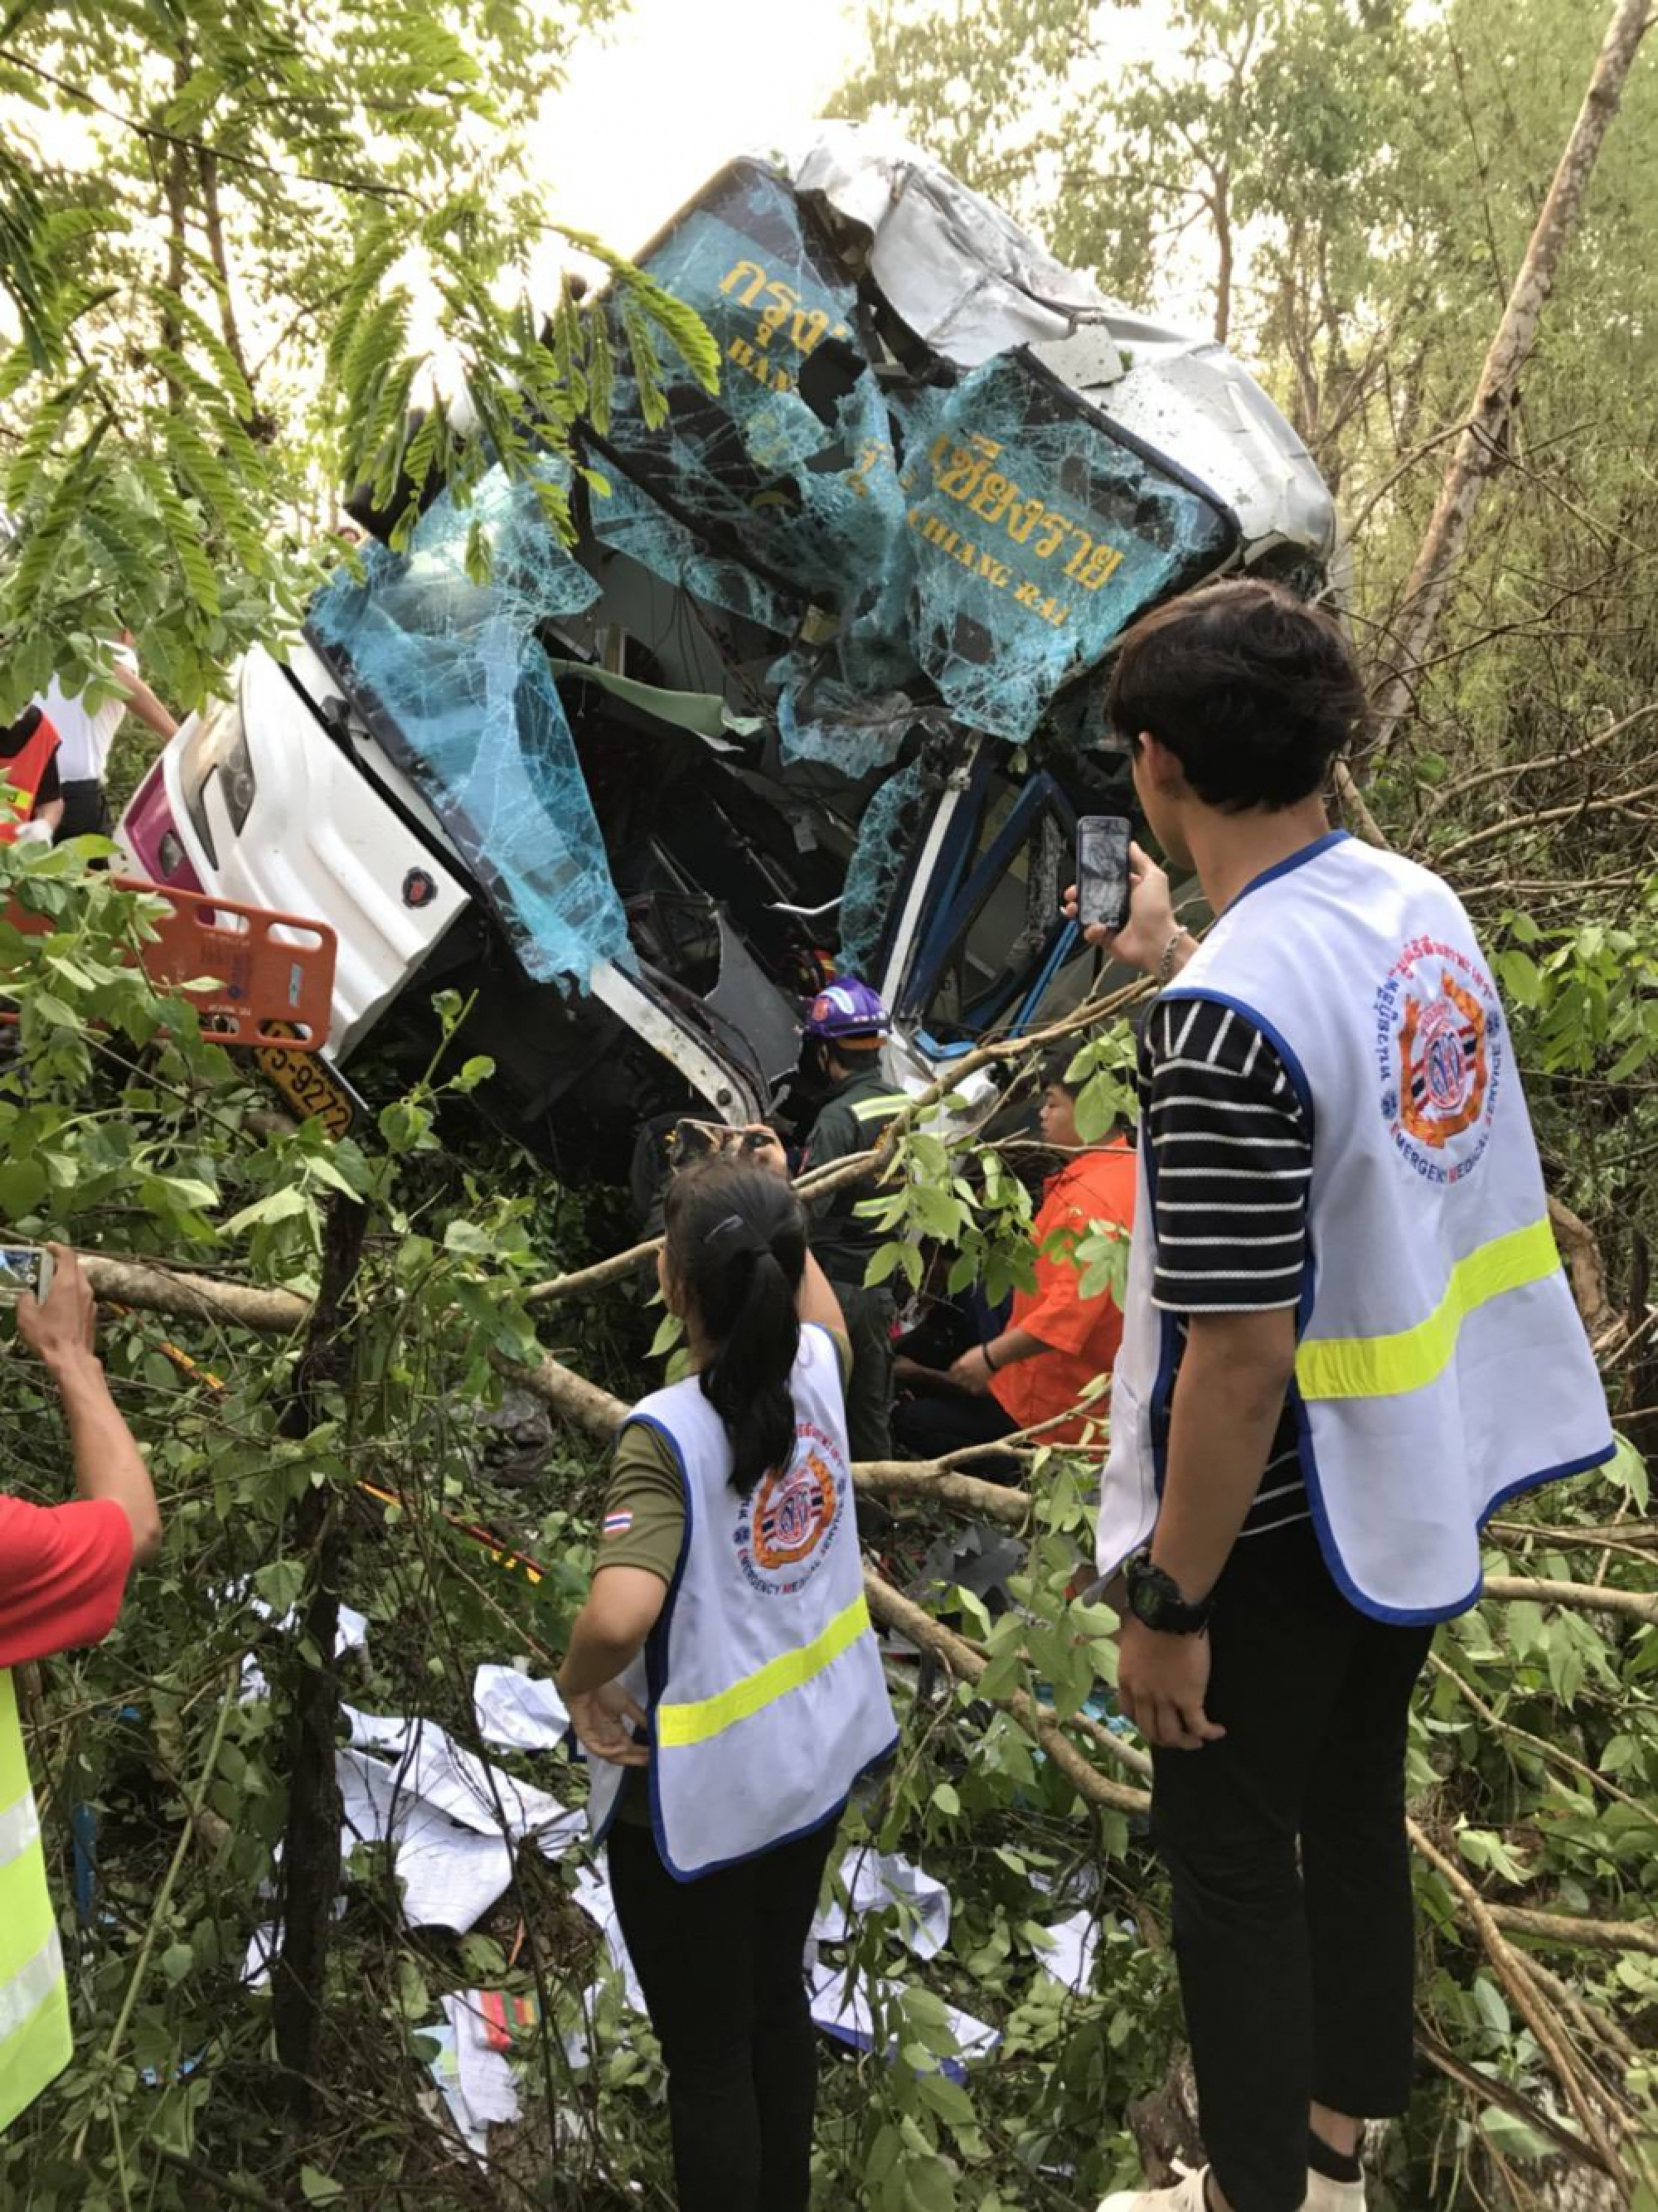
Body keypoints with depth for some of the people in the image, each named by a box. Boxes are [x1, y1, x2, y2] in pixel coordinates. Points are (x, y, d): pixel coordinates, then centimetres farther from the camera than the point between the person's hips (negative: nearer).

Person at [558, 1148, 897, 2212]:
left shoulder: (668, 1433, -27)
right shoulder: (820, 1370, -9)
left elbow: (618, 1615, -40)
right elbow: (823, 1316, 17)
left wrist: (578, 1686, -20)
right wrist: (780, 1214, 27)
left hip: (694, 1791, -6)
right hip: (812, 1757, 6)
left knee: (706, 2056, 12)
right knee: (778, 2004, 25)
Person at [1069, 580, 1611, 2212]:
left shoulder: (1228, 1013, -30)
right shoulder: (1419, 906, -3)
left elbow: (1240, 1356, -27)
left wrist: (1169, 1604, -16)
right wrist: (1174, 960, 25)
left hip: (1281, 1515, -8)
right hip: (1424, 1474, 8)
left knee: (1230, 1855, 13)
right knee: (1355, 1798, 25)